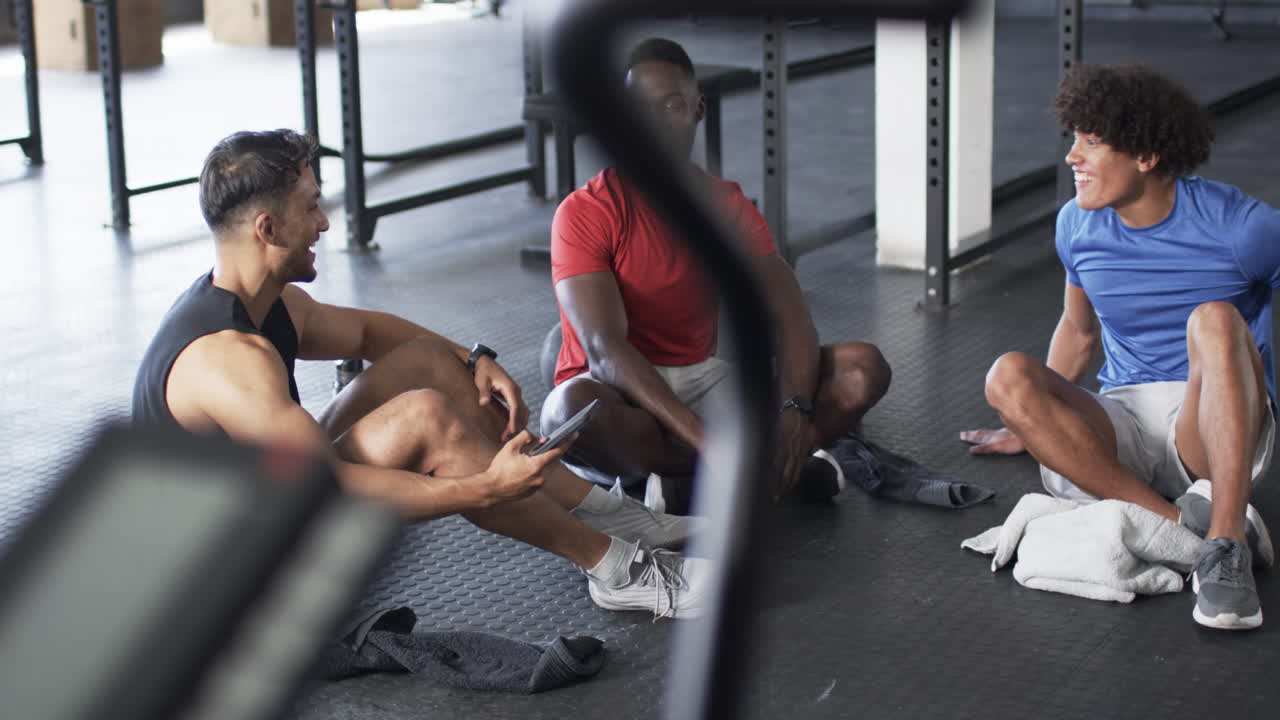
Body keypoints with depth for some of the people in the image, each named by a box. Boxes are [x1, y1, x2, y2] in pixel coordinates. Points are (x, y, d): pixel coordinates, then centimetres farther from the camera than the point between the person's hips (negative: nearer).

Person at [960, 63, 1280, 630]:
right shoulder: (1077, 226, 6)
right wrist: (1035, 424, 28)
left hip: (1218, 428, -4)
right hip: (1121, 425, 4)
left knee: (1214, 320, -34)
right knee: (1007, 376, -24)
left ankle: (1224, 543, -44)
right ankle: (1180, 522, -33)